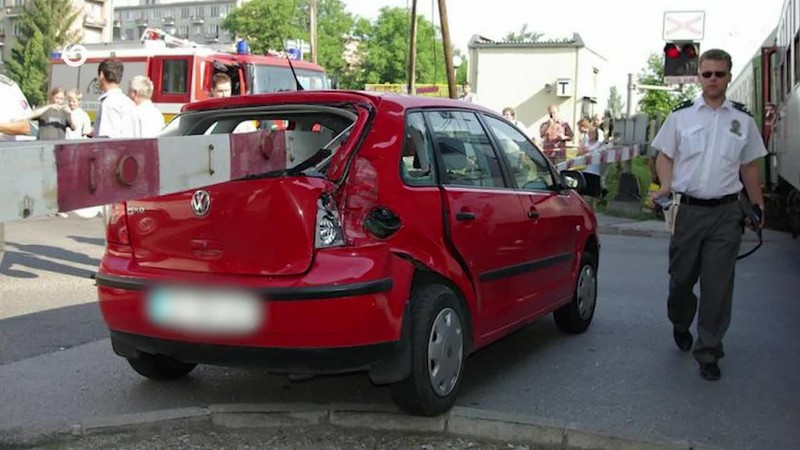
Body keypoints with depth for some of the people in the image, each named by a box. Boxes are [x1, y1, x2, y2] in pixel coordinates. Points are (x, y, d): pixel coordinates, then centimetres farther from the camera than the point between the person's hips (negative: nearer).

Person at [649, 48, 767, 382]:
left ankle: (708, 353, 9)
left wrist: (758, 207, 12)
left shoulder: (743, 120, 8)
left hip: (726, 213, 0)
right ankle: (680, 325, 39)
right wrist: (666, 186, -12)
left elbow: (749, 166, 14)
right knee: (681, 278, 9)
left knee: (718, 286, -1)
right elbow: (665, 156, 7)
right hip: (687, 209, 0)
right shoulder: (681, 115, 4)